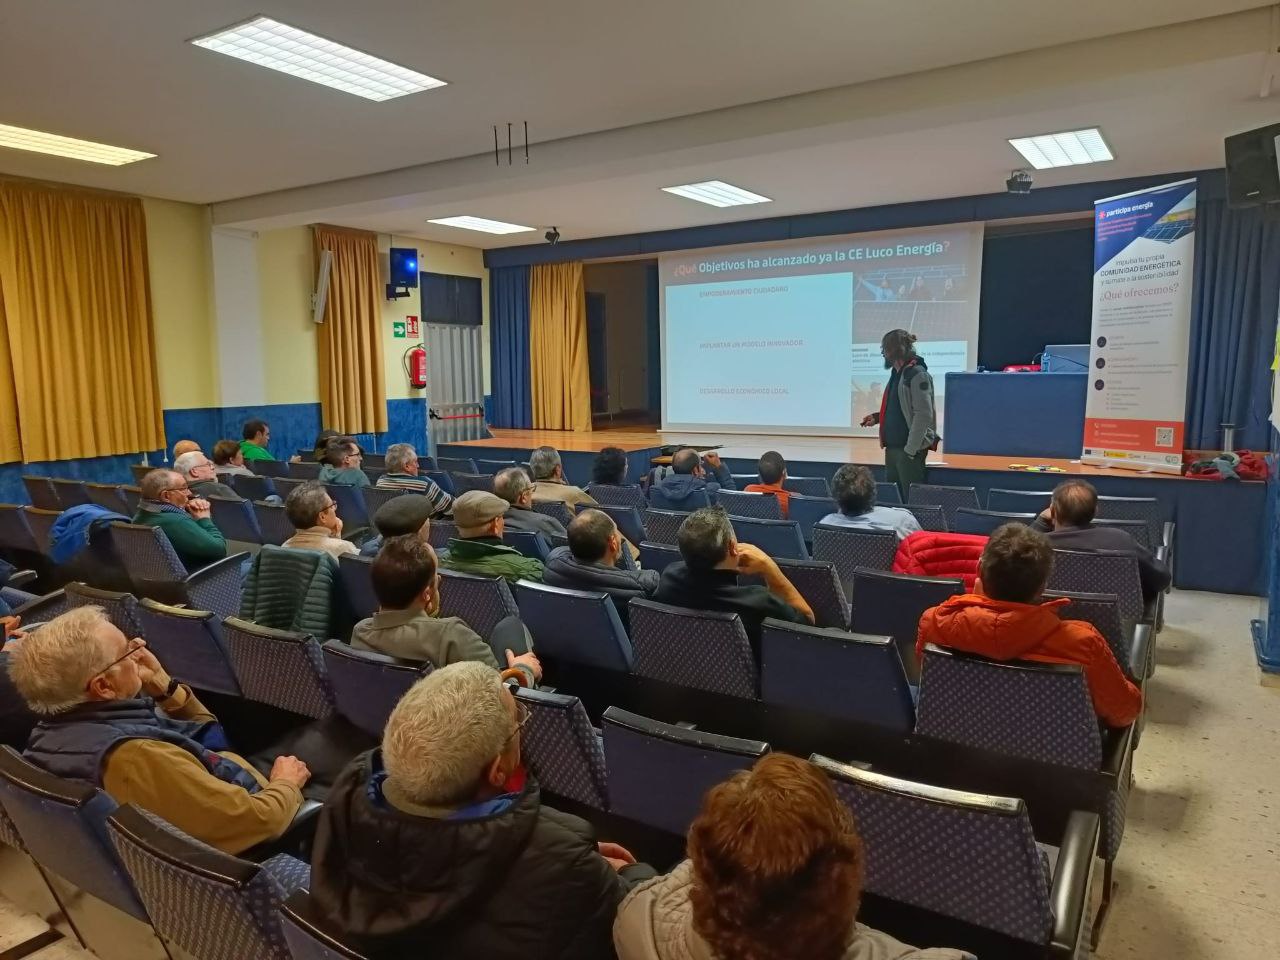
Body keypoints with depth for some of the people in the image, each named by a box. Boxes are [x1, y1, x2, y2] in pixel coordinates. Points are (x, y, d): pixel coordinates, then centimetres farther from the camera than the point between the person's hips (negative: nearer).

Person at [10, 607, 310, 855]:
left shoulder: (55, 729, -9)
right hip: (253, 856, -8)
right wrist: (287, 784, -13)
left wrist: (160, 682, -10)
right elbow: (259, 818, -34)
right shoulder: (138, 759, -40)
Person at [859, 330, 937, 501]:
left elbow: (923, 415, -18)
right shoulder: (897, 373, 15)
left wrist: (910, 450, -20)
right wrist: (877, 417, 9)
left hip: (909, 450, -9)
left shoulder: (917, 374, -12)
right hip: (892, 448, 9)